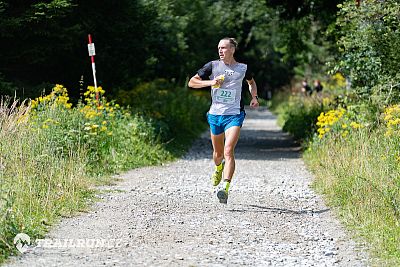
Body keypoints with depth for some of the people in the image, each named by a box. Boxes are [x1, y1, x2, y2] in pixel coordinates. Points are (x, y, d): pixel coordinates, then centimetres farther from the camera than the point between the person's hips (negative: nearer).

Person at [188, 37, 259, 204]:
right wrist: (210, 82, -12)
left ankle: (225, 189, -26)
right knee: (218, 152, 16)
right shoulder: (213, 66, 1)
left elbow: (251, 82, 26)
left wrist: (254, 97, 8)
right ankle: (218, 168, 51)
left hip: (234, 115, -2)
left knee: (228, 151, -18)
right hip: (215, 114, 2)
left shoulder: (242, 68, 4)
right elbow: (192, 82, 3)